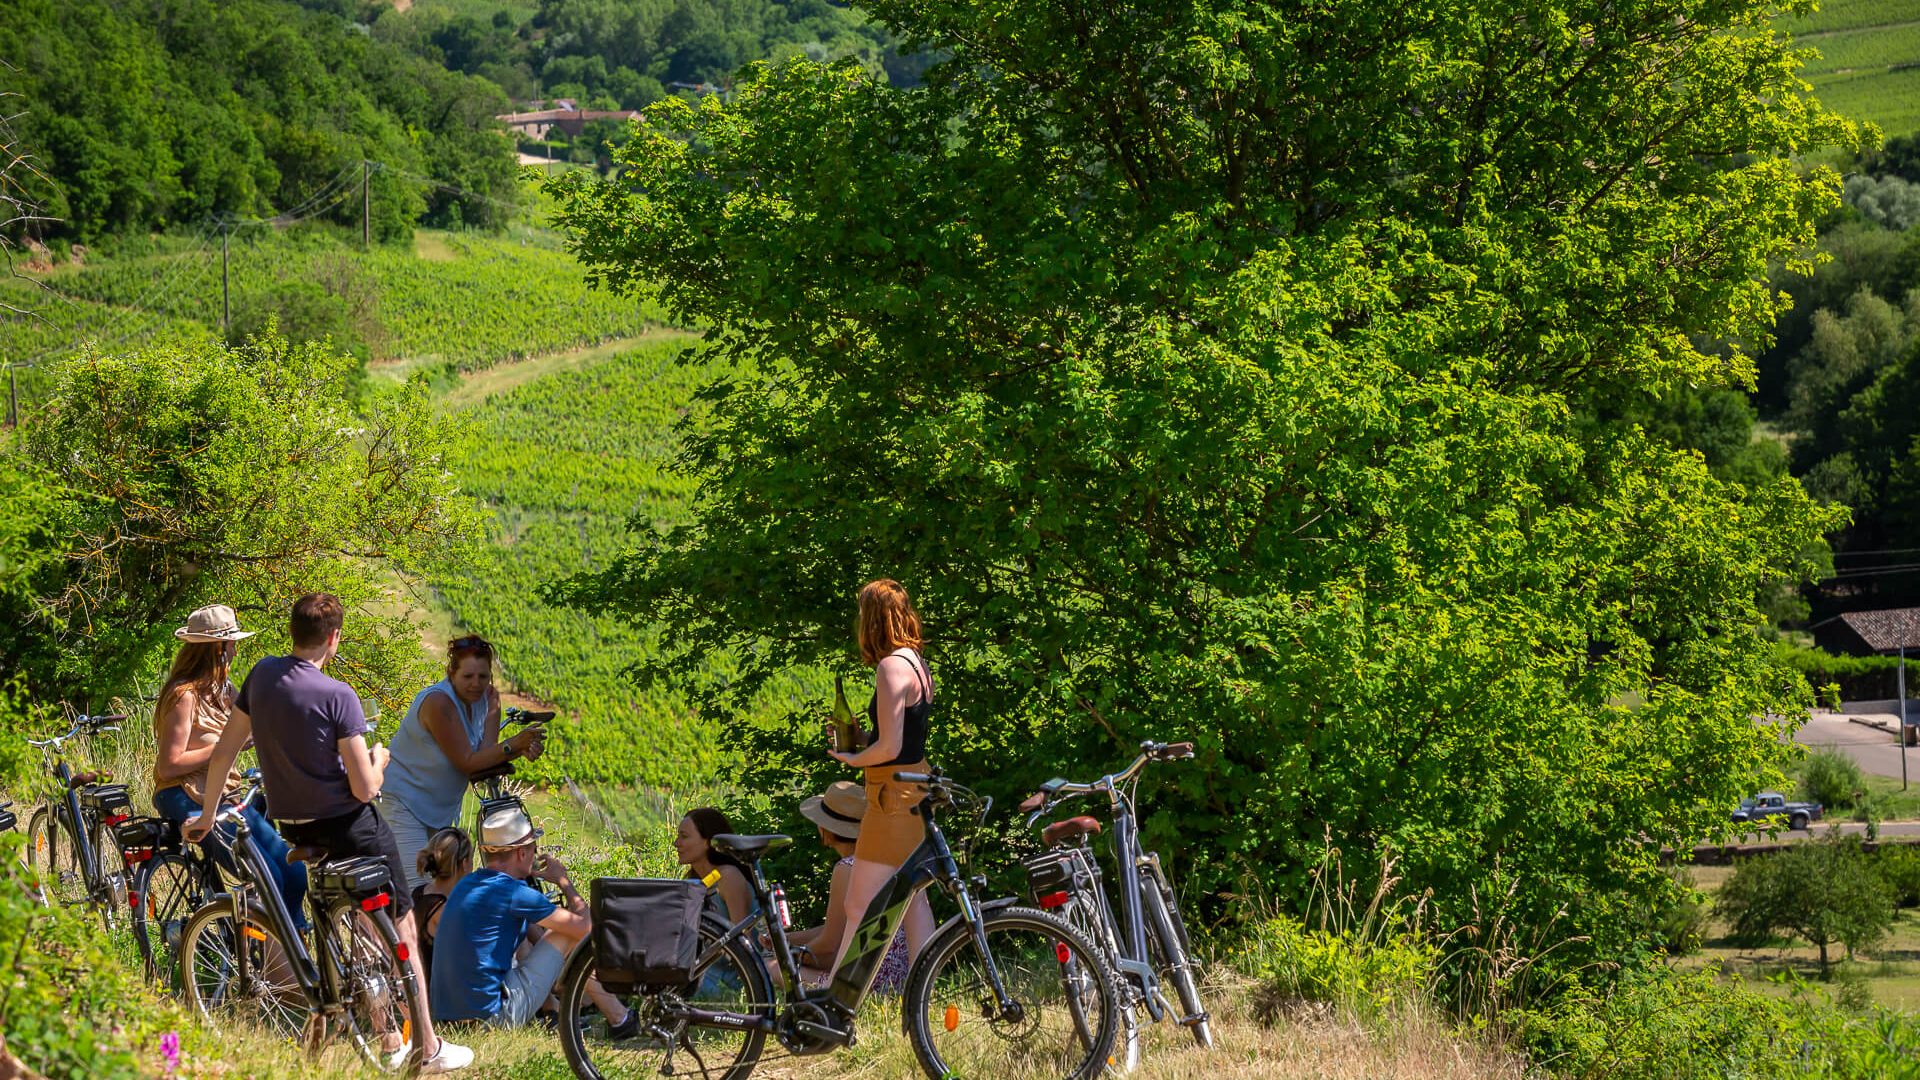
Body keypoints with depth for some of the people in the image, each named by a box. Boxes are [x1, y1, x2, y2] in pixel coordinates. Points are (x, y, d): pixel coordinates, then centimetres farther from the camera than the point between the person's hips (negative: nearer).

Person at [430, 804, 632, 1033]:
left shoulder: (466, 885, 12)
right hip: (496, 1016, -8)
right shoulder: (513, 893, -14)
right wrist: (563, 880, 10)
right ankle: (618, 1019, 13)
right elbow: (584, 925, -5)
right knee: (570, 933, 3)